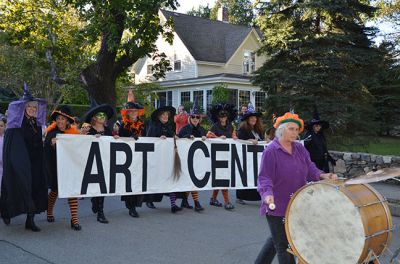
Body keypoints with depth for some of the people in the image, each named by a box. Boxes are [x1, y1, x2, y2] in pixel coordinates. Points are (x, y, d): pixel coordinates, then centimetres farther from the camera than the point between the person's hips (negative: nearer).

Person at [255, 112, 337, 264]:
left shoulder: (300, 149, 7)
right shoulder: (271, 151, -14)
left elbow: (309, 169, 4)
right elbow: (264, 177, -18)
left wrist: (322, 176, -16)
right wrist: (267, 194, -36)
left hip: (294, 206, 7)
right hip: (276, 206, -7)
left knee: (277, 240, 22)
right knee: (284, 245, 2)